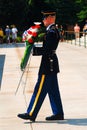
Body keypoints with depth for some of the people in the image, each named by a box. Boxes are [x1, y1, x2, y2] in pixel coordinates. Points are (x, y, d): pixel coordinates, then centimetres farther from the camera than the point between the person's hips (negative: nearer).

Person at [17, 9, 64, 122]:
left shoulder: (51, 32, -18)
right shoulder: (54, 30, 13)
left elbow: (47, 50, -24)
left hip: (48, 65, -10)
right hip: (52, 65, 10)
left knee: (40, 90, -5)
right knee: (53, 90, 13)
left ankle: (31, 114, 1)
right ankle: (58, 113, 18)